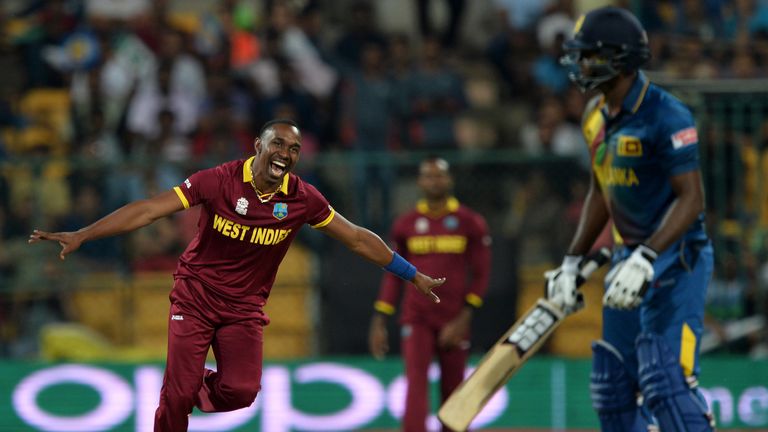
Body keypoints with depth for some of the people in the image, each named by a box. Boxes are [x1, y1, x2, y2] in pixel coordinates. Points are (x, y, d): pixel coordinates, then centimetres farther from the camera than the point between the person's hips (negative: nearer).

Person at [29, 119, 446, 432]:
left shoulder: (302, 199, -8)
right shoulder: (220, 180, -17)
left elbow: (357, 239, 4)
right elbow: (149, 210, -19)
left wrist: (413, 275, 7)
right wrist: (80, 236, -24)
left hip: (244, 307, 2)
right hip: (195, 295, -2)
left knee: (241, 390, -16)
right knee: (177, 393, -10)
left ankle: (202, 390, 19)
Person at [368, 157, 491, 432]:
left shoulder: (470, 223, 2)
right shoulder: (406, 224, 7)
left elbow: (481, 274, 1)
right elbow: (394, 276, 13)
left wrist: (464, 318, -9)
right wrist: (379, 322, 7)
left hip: (453, 323, 0)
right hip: (416, 319, 0)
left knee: (453, 393, 6)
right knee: (416, 384, -17)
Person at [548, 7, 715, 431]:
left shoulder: (666, 116, -18)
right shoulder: (596, 116, 9)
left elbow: (691, 198, -21)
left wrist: (646, 259, -30)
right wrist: (572, 262, 17)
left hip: (675, 258, -9)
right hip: (629, 254, 9)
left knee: (665, 382, -19)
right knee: (612, 388, 10)